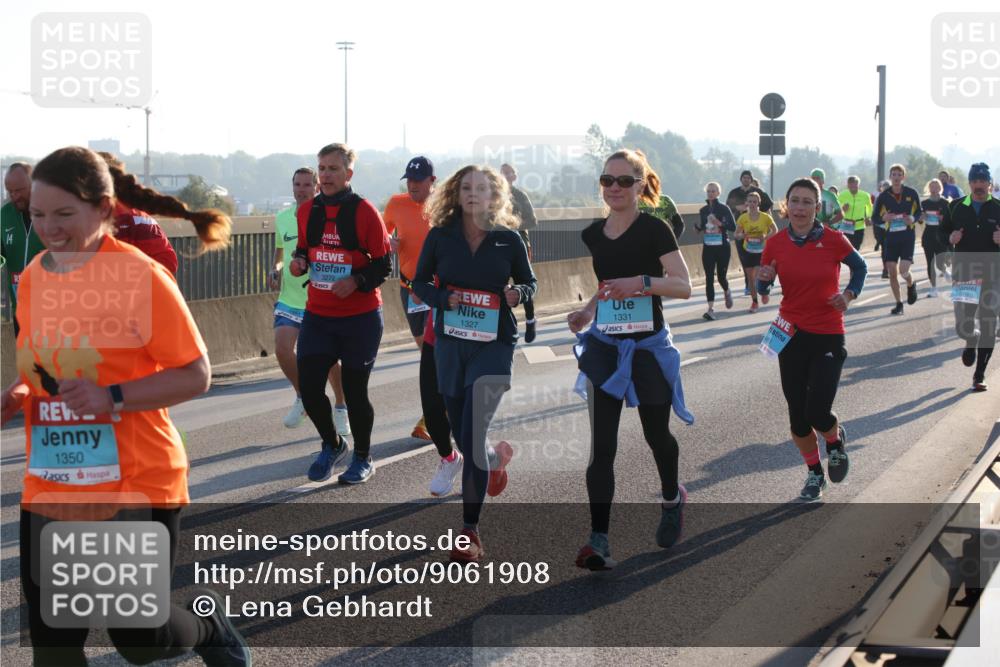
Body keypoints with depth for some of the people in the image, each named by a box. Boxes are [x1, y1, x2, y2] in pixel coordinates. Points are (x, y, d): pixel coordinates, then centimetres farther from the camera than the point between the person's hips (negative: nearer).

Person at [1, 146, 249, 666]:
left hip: (137, 487, -5)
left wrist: (113, 397, -25)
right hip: (49, 489, 6)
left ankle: (208, 621, 39)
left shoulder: (142, 276, -15)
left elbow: (195, 376, -13)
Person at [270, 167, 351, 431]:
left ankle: (341, 408, 30)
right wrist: (275, 270, 2)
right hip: (289, 299, 3)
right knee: (282, 349, -15)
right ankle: (302, 398, 11)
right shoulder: (282, 218, 5)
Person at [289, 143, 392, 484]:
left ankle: (363, 458, 24)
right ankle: (332, 445, 26)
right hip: (317, 315, 4)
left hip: (360, 317, -4)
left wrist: (355, 281, -22)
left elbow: (384, 264, -7)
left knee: (354, 391, 2)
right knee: (309, 388, -2)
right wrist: (299, 262, -4)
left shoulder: (364, 212, -9)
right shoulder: (306, 211, 4)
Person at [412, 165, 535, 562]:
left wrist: (518, 293, -13)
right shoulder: (441, 236, 0)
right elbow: (420, 282, 7)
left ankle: (470, 531, -6)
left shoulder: (508, 239, -1)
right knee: (462, 435, 12)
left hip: (494, 344, -3)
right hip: (449, 342, 3)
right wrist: (443, 298, -13)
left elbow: (530, 282, 10)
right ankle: (497, 457, 51)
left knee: (473, 434, -14)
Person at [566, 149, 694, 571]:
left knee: (656, 435, 14)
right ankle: (599, 540, -8)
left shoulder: (654, 230, -10)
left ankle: (672, 499, 45)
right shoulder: (593, 235, 6)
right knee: (601, 446, -6)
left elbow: (684, 286, -15)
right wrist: (587, 311, 5)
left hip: (648, 346, -3)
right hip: (604, 346, 3)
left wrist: (642, 281, -30)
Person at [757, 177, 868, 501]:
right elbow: (763, 289, 7)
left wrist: (849, 294, -7)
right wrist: (764, 279, -15)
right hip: (791, 335, 3)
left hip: (828, 337, -3)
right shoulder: (776, 244, -3)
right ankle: (814, 473, 29)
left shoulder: (833, 240, -9)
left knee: (817, 413, -12)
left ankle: (836, 439, 25)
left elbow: (860, 268, 10)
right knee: (797, 414, 6)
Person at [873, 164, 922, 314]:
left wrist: (913, 219, -10)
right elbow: (874, 219, 3)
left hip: (908, 235, -2)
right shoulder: (884, 196, -2)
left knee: (903, 270, -14)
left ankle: (911, 285, 22)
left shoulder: (912, 193, -2)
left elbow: (918, 211, 12)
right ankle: (899, 304, 15)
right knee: (892, 272, 0)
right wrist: (883, 218, -19)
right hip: (891, 236, 2)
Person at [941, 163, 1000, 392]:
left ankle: (979, 375, 12)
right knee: (963, 326, -6)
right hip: (963, 273, 1)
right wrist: (950, 238, -6)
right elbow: (942, 232, 15)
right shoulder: (956, 207, 7)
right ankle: (971, 341, 33)